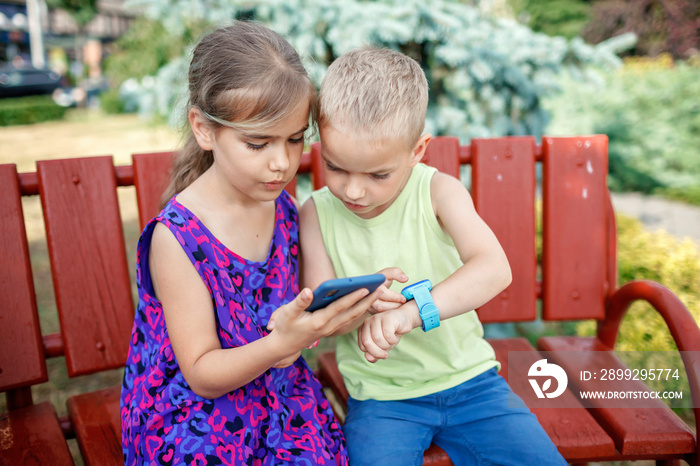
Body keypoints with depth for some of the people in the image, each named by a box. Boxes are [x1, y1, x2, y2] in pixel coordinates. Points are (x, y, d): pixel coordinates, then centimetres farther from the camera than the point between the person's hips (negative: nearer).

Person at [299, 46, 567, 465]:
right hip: (380, 396, 0)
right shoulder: (318, 213, -6)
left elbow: (494, 270, -25)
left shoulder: (438, 191, -9)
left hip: (467, 378, 1)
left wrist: (411, 311, -39)